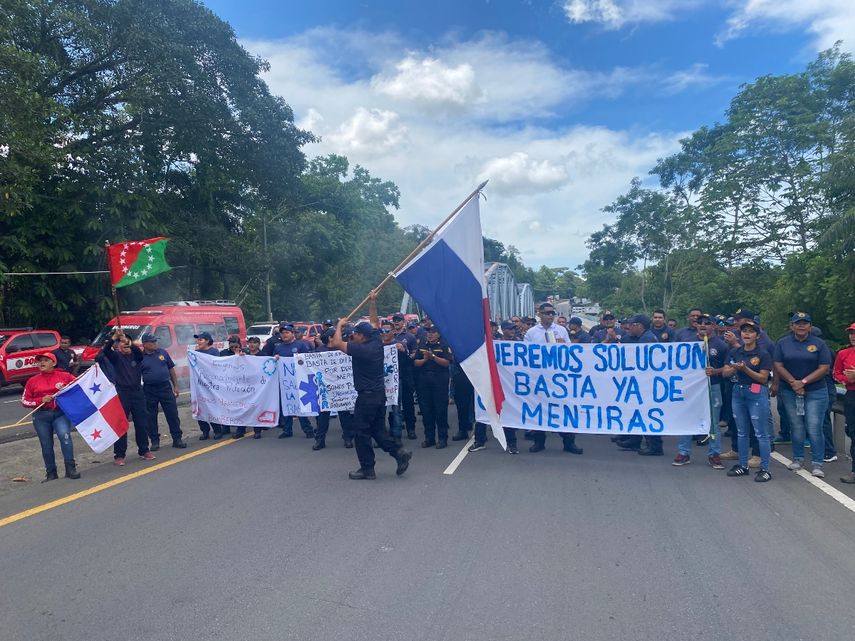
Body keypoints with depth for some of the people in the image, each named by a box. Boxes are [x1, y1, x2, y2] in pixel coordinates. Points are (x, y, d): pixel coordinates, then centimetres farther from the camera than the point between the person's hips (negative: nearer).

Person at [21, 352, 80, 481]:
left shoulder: (65, 376, 4)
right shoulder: (32, 381, 8)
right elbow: (24, 401, 7)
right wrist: (41, 400, -9)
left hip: (60, 413, -2)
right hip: (41, 416, 2)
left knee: (65, 436, -24)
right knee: (46, 445, 5)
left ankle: (70, 468, -19)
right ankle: (51, 473, 17)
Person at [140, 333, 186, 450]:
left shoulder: (163, 353, 6)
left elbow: (171, 369, 11)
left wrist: (175, 386, 7)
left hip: (166, 387, 1)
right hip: (149, 391, -1)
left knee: (173, 414, 1)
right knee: (151, 417, 6)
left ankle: (177, 439, 9)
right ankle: (154, 441, 18)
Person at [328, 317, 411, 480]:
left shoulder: (361, 349, -20)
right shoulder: (377, 344, 2)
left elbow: (337, 343, -16)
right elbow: (375, 324, 19)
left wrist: (339, 325, -2)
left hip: (367, 396, -9)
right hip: (380, 393, 9)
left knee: (361, 432, 3)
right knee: (378, 430, 17)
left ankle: (367, 469, 10)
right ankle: (399, 453, 8)